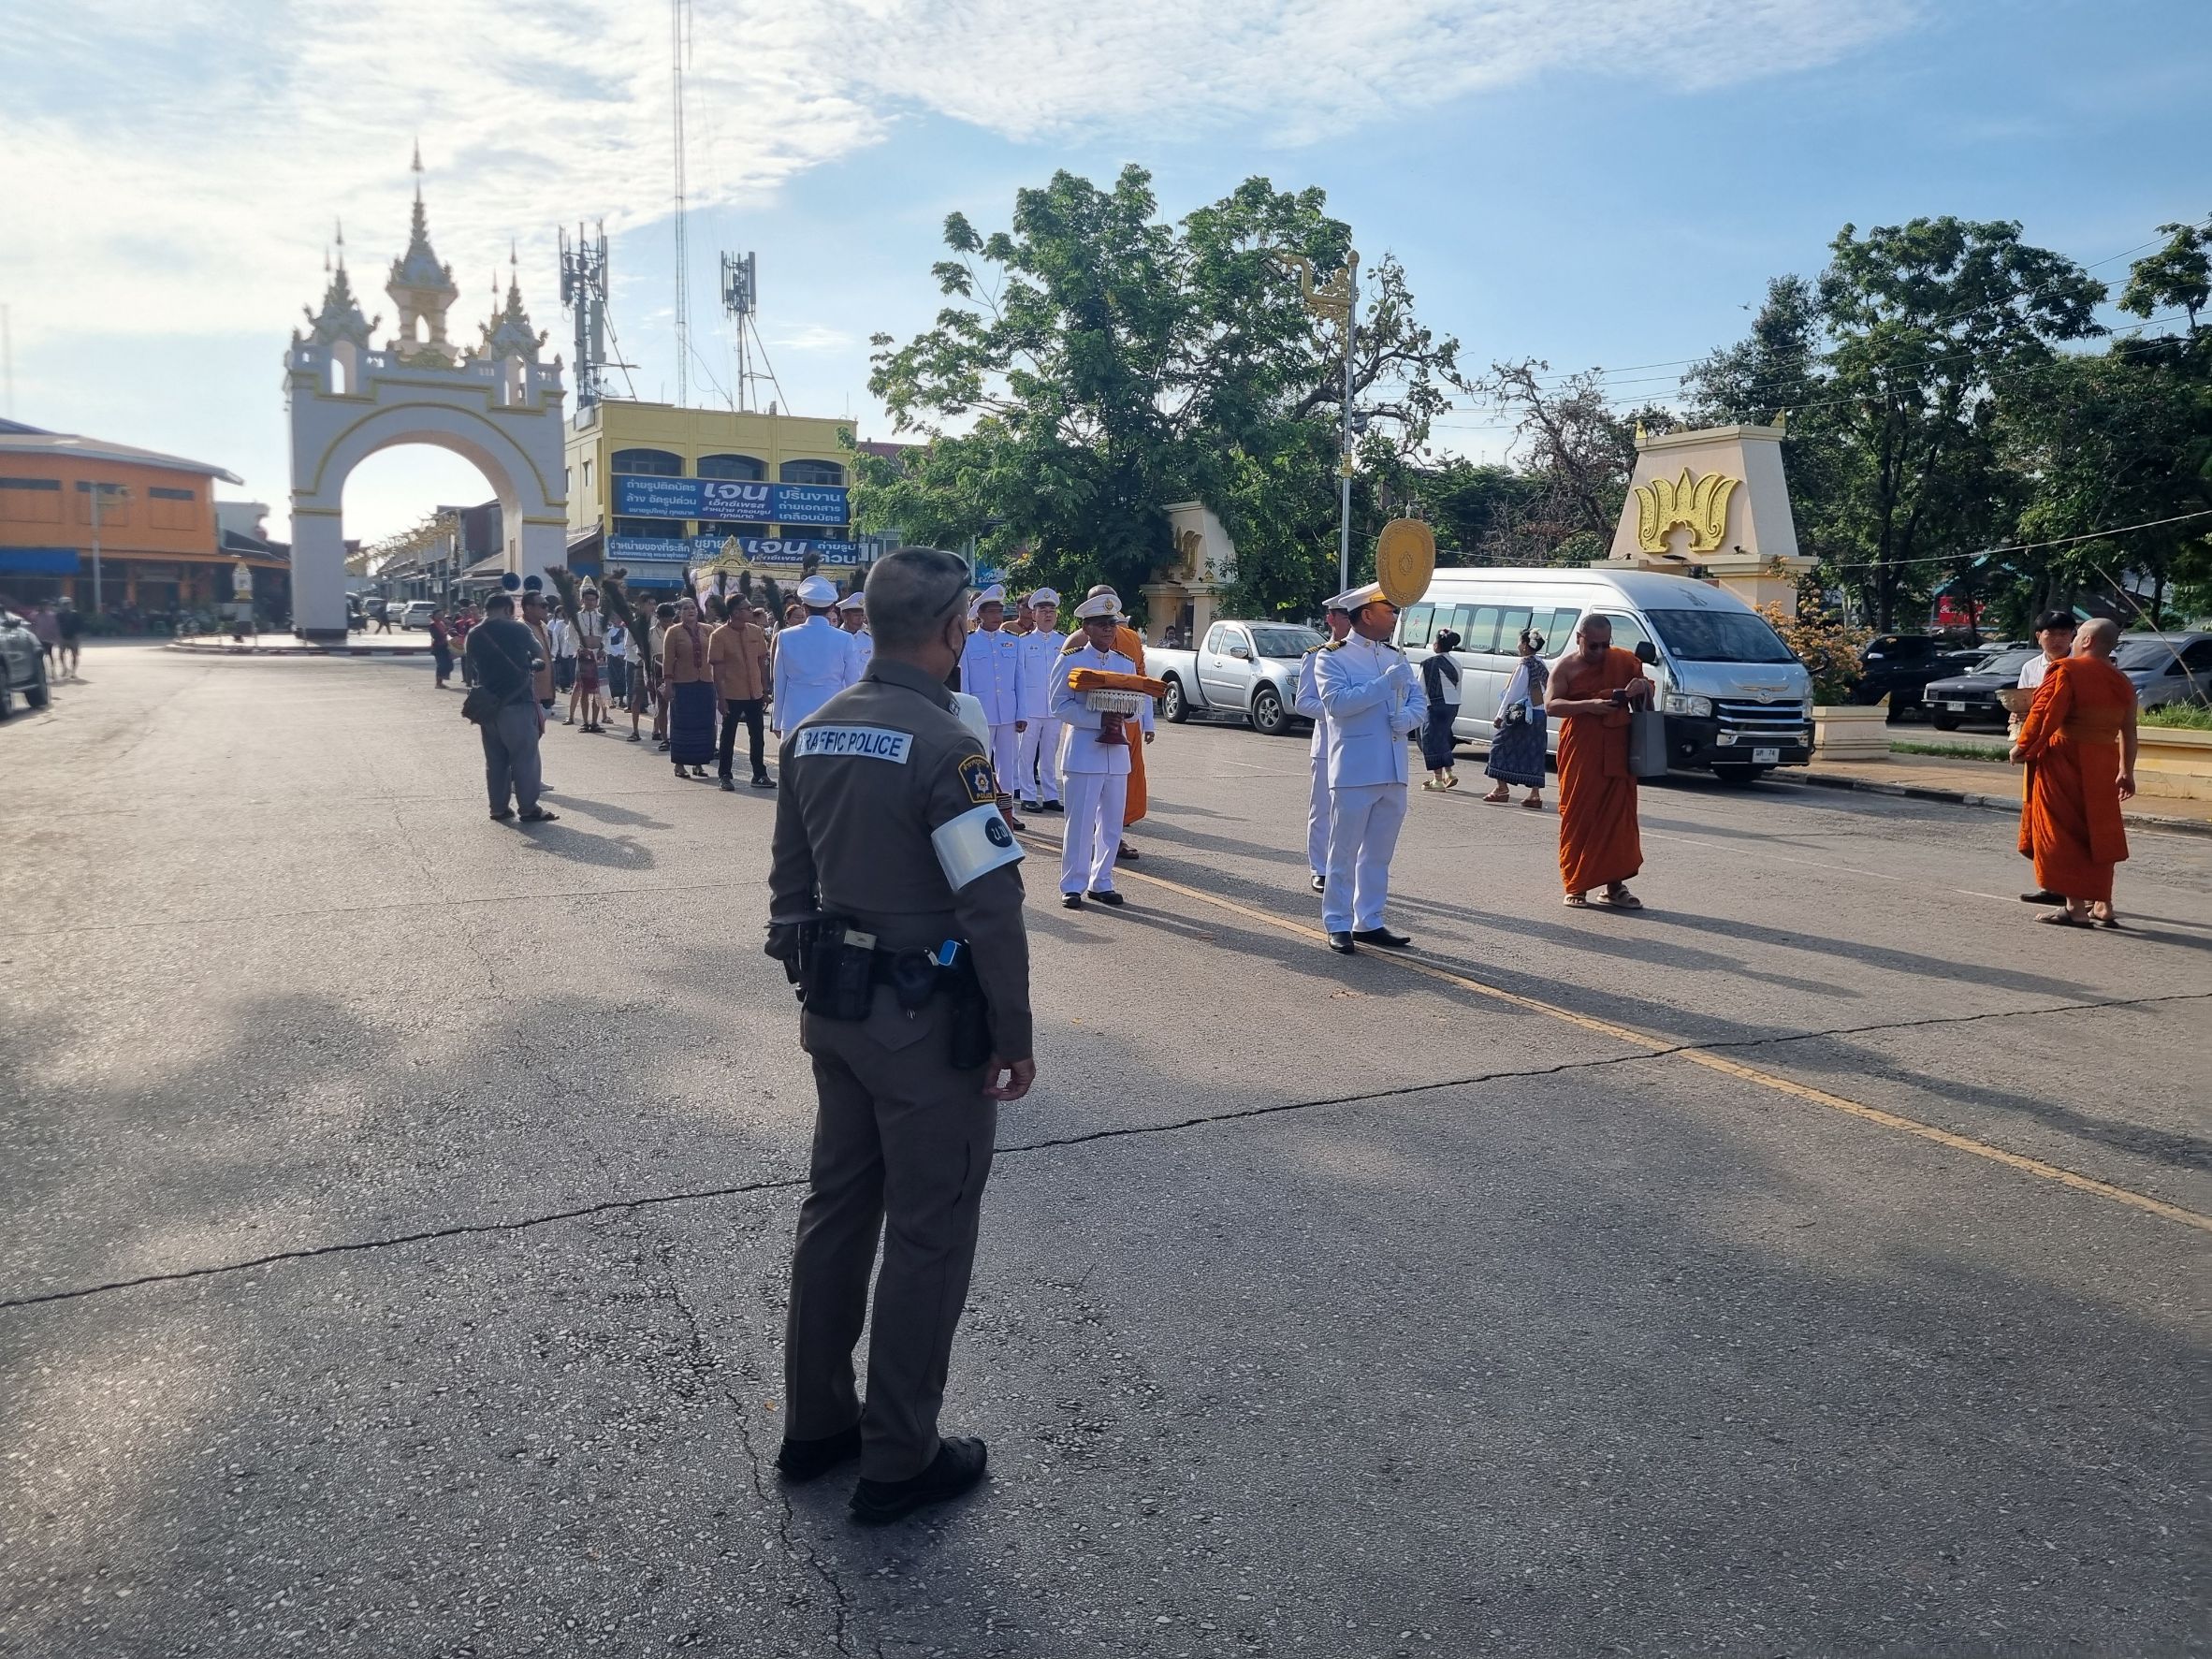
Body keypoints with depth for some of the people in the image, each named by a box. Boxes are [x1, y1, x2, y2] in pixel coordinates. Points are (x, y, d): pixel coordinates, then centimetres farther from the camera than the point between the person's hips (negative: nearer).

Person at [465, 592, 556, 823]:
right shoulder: (518, 630, -6)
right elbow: (539, 657, 5)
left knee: (495, 759, 12)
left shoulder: (474, 635, 7)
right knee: (524, 757, 0)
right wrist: (531, 664, 28)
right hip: (518, 702, -5)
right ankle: (529, 808, 1)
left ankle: (499, 808, 14)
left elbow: (480, 664, 14)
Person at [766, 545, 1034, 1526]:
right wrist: (1013, 1037, -12)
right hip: (926, 1022, -8)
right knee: (928, 1235, 6)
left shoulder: (812, 734, 5)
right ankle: (898, 1462, 19)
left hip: (835, 1009, 8)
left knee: (837, 1207, 19)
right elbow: (991, 908, -22)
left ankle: (814, 1425, 33)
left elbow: (790, 884, 12)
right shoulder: (945, 747, -20)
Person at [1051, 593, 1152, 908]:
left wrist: (1125, 712, -12)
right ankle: (1072, 886, 5)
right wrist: (1100, 720, -20)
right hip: (1083, 754, -5)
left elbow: (1138, 705, 13)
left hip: (1117, 754, 5)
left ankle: (1101, 882, 20)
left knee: (1111, 823, 9)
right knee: (1080, 822, -4)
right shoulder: (1071, 660, -3)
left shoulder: (1126, 663, 12)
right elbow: (1060, 705, -9)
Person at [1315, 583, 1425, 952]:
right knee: (1344, 851, 0)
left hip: (1394, 772, 7)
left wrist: (1409, 717, -8)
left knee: (1379, 853, 12)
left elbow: (1419, 700, 15)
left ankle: (1369, 922, 21)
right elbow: (1336, 702, -18)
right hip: (1353, 772, -6)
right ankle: (1338, 925, 7)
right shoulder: (1333, 657, -3)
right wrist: (1385, 684, -20)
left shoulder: (1397, 656, 16)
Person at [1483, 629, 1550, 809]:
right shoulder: (1541, 664, 11)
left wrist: (1500, 715, -9)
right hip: (1539, 714, 8)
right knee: (1534, 753, 7)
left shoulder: (1524, 664, -11)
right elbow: (1547, 689, 13)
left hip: (1522, 714, -8)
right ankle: (1535, 794, 4)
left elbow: (1513, 692, -12)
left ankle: (1502, 787, 3)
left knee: (1500, 745, 5)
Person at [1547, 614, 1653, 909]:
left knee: (1619, 816, 1)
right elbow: (1551, 704, -8)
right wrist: (1587, 705, -22)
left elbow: (1648, 691, 19)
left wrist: (1642, 687, -6)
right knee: (1578, 817, -1)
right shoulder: (1566, 668, 2)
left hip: (1617, 753, 2)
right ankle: (1576, 886, 8)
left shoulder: (1624, 661, 9)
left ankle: (1615, 884, 7)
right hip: (1579, 754, -2)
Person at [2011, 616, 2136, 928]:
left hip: (2064, 761, -7)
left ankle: (2075, 907, -3)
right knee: (2096, 833, 15)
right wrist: (2126, 772, 21)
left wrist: (2023, 746, -7)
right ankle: (2103, 905, 20)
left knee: (2064, 832, -2)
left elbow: (2046, 714, -17)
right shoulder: (2122, 682, 13)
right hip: (2102, 765, 7)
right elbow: (2128, 732, 15)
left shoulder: (2066, 670, -9)